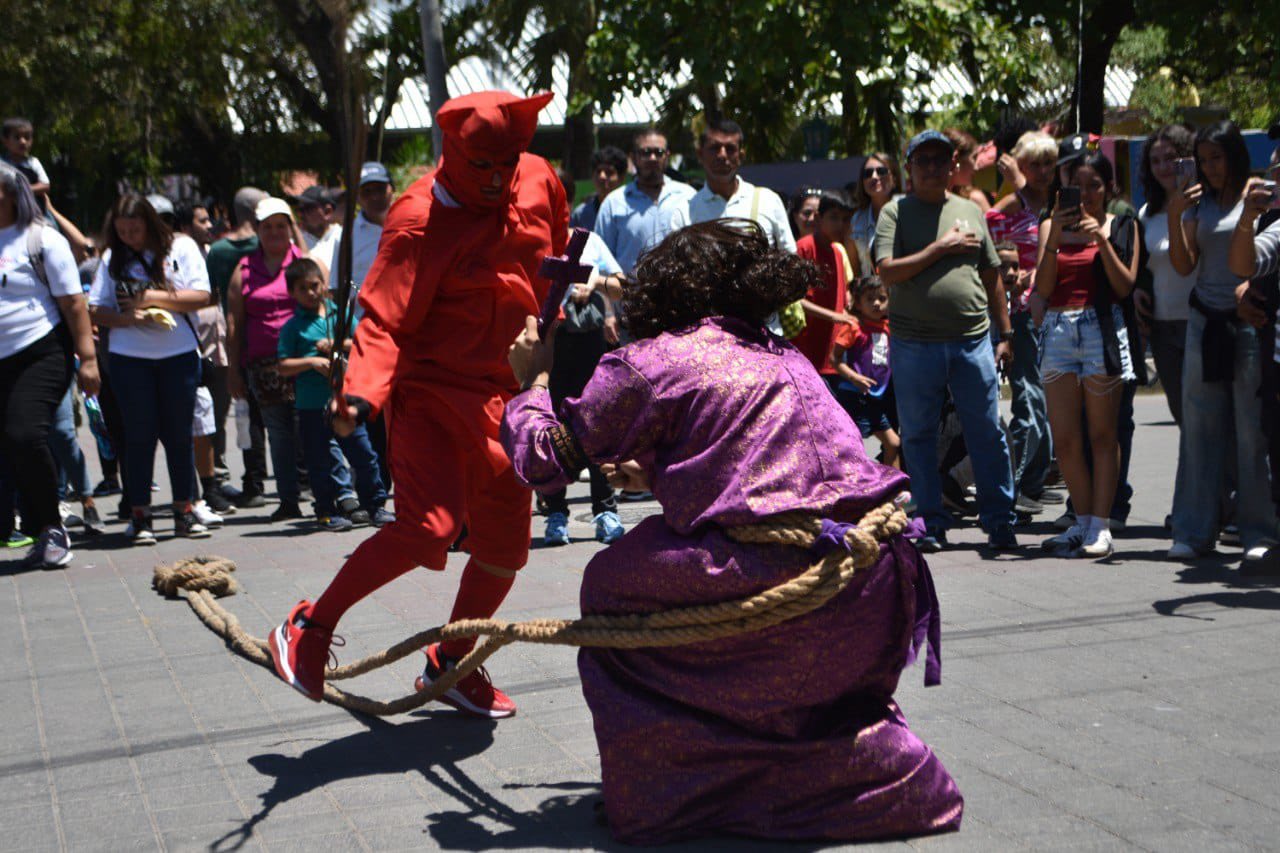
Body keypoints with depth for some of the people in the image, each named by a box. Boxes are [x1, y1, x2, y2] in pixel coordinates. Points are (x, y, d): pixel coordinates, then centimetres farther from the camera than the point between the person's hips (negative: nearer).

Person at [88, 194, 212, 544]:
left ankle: (184, 510, 13)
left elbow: (201, 296, -6)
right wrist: (129, 318, -16)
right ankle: (139, 515, 6)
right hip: (129, 357, 1)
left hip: (179, 355, 0)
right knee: (139, 434, 1)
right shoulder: (113, 259, 7)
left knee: (179, 434, 4)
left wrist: (154, 298, -12)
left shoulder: (181, 249, 3)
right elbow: (96, 310, 2)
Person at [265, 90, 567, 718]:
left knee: (506, 542, 9)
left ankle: (451, 663, 30)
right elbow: (385, 319, -23)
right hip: (432, 387, -7)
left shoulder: (540, 180, 1)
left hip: (504, 392, 7)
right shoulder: (421, 220, -19)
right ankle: (310, 628, -3)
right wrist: (361, 392, -37)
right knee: (429, 525, -23)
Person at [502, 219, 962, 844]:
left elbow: (543, 460, 7)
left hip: (781, 592, -7)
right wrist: (654, 475, 44)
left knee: (610, 584, 15)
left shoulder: (650, 361, 3)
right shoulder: (784, 358, 24)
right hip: (875, 595, 7)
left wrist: (533, 379, 25)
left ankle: (658, 797, 18)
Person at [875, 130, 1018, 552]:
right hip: (914, 343, -2)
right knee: (918, 436, 4)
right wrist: (942, 247, -11)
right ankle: (931, 523, 15)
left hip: (973, 339, 2)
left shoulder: (970, 211, 14)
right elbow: (888, 271, -11)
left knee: (987, 433, 3)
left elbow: (991, 277, 17)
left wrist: (1005, 334, 13)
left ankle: (999, 520, 13)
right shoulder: (895, 213, 3)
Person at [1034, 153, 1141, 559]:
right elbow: (1044, 288, 1)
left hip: (1103, 328, -2)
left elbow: (1125, 286, -3)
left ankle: (1101, 527, 2)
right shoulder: (1052, 226, 12)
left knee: (1101, 435, -1)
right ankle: (1083, 521, 15)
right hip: (1059, 330, 3)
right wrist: (1056, 237, -10)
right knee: (1064, 440, 1)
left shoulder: (1122, 227, 8)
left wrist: (1101, 239, -11)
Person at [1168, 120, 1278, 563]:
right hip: (1205, 323, 4)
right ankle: (1193, 531, 9)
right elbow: (1185, 265, 6)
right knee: (1198, 427, 4)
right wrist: (1174, 217, -5)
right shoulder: (1198, 202, 11)